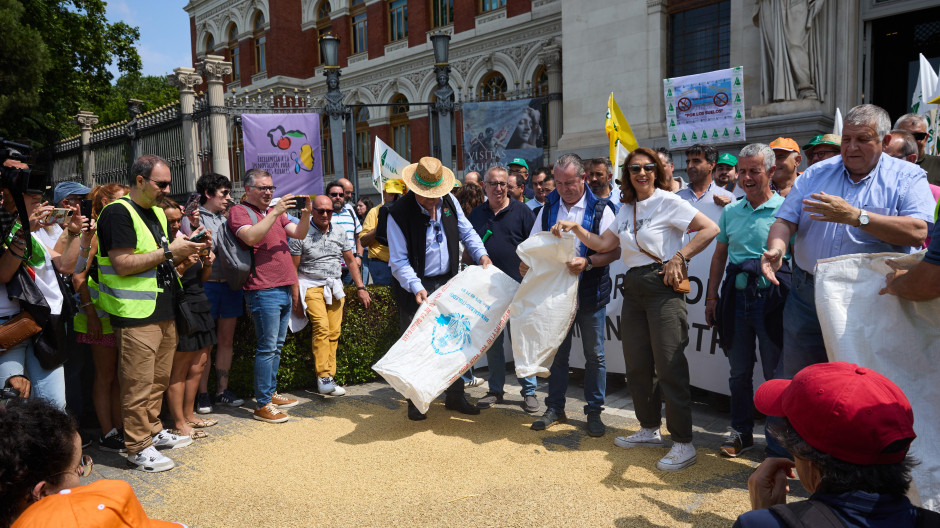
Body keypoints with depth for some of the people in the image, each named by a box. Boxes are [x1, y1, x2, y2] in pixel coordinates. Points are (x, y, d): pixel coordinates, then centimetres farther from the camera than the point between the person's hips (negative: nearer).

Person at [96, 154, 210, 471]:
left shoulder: (157, 212, 17)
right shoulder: (119, 212, -12)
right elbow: (122, 265, -20)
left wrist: (186, 250, 3)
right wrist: (169, 251, -18)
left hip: (164, 311, 9)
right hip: (136, 314, -9)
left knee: (159, 379, 18)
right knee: (138, 385, -1)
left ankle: (153, 430, 32)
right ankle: (138, 448, 10)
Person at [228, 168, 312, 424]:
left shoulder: (275, 211, 21)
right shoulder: (239, 212, -2)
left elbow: (299, 233, 12)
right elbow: (251, 237, -21)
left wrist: (306, 213, -5)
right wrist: (274, 212, -23)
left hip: (284, 288, 8)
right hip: (263, 290, -8)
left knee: (277, 345, 14)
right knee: (267, 348, -8)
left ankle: (271, 393, 24)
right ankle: (262, 405, -2)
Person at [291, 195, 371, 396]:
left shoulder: (339, 233, 9)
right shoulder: (301, 235, -4)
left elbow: (350, 261, 16)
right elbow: (293, 269, -2)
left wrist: (360, 288, 11)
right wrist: (295, 299, -7)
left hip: (334, 286, 5)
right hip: (311, 286, -4)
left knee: (334, 332, -2)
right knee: (322, 327, -21)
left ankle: (329, 377, 4)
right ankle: (324, 378, -20)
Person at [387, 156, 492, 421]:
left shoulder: (449, 201, 1)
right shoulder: (399, 213, -14)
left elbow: (466, 232, 14)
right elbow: (399, 260, -15)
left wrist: (481, 254, -3)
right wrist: (417, 288, -27)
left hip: (447, 282, 5)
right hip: (415, 287, -5)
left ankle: (455, 396, 24)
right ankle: (416, 402, 15)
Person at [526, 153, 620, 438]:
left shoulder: (600, 209, -6)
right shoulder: (548, 208, 7)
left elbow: (614, 250, -11)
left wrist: (588, 262, -26)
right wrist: (526, 263, -9)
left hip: (591, 294, -3)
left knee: (594, 354, 5)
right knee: (557, 352, 12)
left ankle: (594, 411, 19)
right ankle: (555, 408, 25)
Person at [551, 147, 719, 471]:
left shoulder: (668, 202, -4)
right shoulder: (626, 209, 17)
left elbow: (710, 229, -11)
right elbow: (602, 243, 16)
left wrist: (679, 257, -16)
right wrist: (575, 228, 5)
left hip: (662, 285, -7)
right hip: (633, 288, 7)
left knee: (669, 364, -8)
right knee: (637, 364, 11)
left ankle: (683, 444, -1)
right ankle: (649, 429, 27)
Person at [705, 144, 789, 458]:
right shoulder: (731, 212, 12)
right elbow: (719, 256, 16)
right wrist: (712, 296, 12)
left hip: (772, 296, -4)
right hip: (736, 296, 5)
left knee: (775, 374, 4)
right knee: (739, 371, 12)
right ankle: (741, 432, 26)